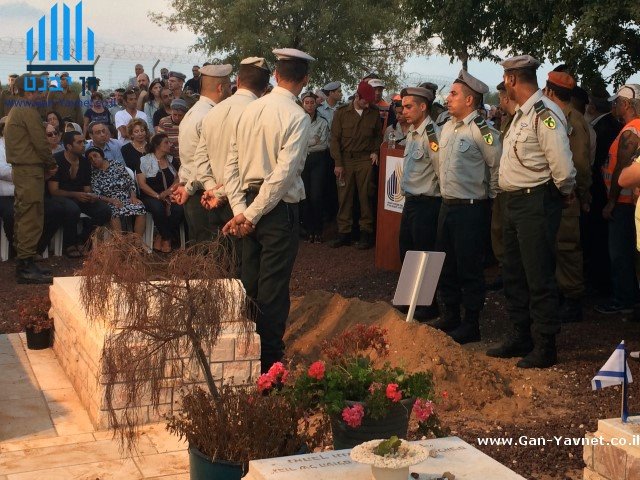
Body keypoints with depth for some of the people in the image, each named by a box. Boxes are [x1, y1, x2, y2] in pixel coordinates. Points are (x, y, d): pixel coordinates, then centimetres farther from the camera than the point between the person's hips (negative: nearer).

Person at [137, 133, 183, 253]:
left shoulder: (171, 160, 18)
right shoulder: (144, 161, 3)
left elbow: (178, 178, 10)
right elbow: (142, 184, -5)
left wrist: (168, 191, -9)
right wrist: (157, 196, -16)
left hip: (169, 195, 4)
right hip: (150, 196, -4)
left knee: (179, 208, -30)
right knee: (158, 207, -37)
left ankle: (161, 238, -16)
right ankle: (167, 239, -18)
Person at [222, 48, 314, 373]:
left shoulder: (251, 110, 5)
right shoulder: (297, 117, -13)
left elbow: (232, 165, 4)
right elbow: (284, 173, -19)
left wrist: (241, 209, 1)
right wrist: (251, 214, -13)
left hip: (250, 202, 6)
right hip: (279, 209, -6)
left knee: (250, 283, 16)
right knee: (273, 288, 1)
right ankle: (269, 362, 8)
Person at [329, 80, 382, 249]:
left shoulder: (374, 113, 5)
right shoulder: (342, 112, 2)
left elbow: (378, 135, 18)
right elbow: (335, 138, 2)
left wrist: (375, 151, 2)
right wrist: (338, 163, -4)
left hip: (365, 160, 0)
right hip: (345, 160, 0)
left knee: (365, 196, -2)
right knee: (344, 197, 2)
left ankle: (366, 232, 6)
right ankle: (344, 232, 9)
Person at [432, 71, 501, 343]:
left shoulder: (481, 130, -15)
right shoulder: (447, 127, 11)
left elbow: (498, 166, -15)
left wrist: (489, 196, -6)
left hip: (471, 208, -8)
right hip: (447, 206, 8)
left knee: (469, 269, -1)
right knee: (445, 266, 15)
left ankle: (471, 326, 11)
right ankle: (450, 318, 29)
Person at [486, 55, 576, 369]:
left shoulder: (545, 114, -18)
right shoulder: (522, 114, 14)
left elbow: (562, 166, -22)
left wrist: (564, 192, -6)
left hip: (536, 203, -10)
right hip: (514, 202, 10)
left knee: (539, 278, -2)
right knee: (514, 274, 18)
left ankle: (545, 347, 9)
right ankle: (520, 337, 31)